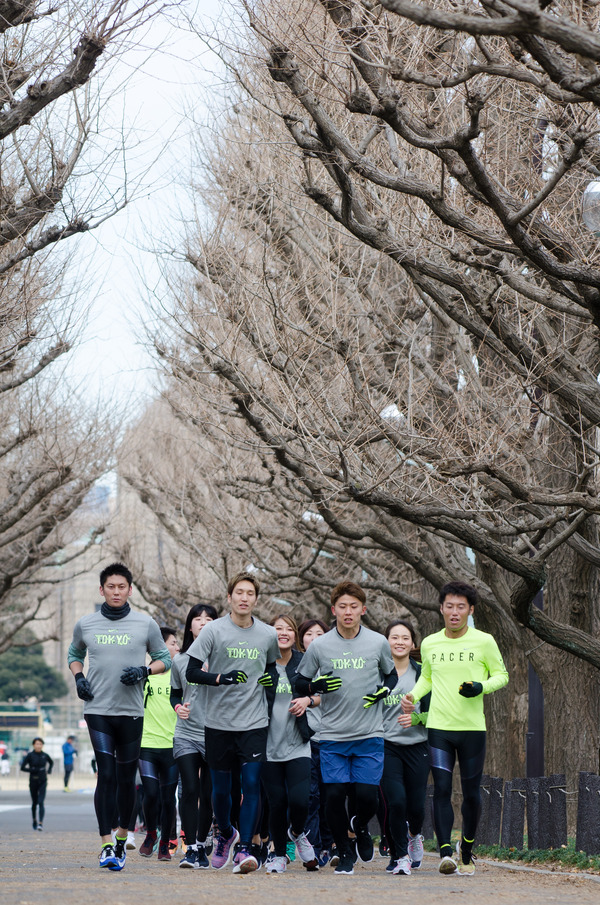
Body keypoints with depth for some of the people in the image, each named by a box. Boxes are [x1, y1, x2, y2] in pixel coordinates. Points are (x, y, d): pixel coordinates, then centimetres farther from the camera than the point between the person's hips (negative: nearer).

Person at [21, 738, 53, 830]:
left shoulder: (45, 755, 1)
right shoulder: (30, 755, -7)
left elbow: (51, 762, 22)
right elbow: (22, 767, -9)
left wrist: (48, 771, 7)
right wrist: (33, 770, -17)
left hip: (43, 782, 0)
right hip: (33, 781, 0)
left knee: (41, 802, -13)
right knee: (34, 803, 13)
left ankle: (41, 823, -20)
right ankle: (35, 820, 36)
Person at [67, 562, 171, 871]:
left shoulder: (145, 624, 4)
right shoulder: (85, 625, 8)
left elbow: (164, 659, 12)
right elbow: (74, 654, 25)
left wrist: (144, 671, -8)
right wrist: (78, 677, 5)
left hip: (131, 711, 1)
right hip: (97, 710, -1)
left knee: (126, 778, 7)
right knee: (106, 775, -12)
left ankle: (122, 836, 25)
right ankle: (106, 845, -15)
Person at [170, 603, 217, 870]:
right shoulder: (180, 661, 7)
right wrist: (178, 707, -4)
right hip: (186, 735, 1)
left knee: (208, 794, 2)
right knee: (189, 790, -10)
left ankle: (202, 845, 17)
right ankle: (190, 848, -9)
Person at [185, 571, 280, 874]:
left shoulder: (268, 635, 6)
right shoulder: (214, 631, -3)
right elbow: (191, 672, -4)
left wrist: (272, 676, 2)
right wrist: (221, 678, -20)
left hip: (254, 722, 1)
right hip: (219, 721, -1)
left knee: (251, 784, -11)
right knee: (220, 788, 8)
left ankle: (243, 848, -7)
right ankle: (225, 832, 36)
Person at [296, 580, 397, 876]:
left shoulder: (378, 643, 2)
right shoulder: (319, 646, 0)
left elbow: (392, 674, 18)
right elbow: (300, 683, 9)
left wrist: (384, 690, -3)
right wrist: (316, 686, -13)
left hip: (370, 735, 0)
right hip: (333, 737, 0)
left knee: (367, 796, -7)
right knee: (334, 795, -5)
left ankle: (360, 826, 28)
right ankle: (344, 854, 15)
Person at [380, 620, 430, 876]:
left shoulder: (422, 674, 6)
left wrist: (416, 718, -13)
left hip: (417, 747, 1)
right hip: (386, 746, -1)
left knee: (416, 805, 1)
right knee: (395, 801, -16)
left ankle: (414, 834, 37)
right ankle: (399, 856, 2)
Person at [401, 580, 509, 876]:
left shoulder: (484, 642, -1)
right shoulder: (429, 644, 8)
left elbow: (501, 675, 7)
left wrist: (481, 687, -13)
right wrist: (413, 696, 5)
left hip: (472, 728, -1)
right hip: (438, 727, 1)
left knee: (471, 792, 3)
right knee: (442, 788, -11)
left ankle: (466, 851, 23)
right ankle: (445, 852, -18)